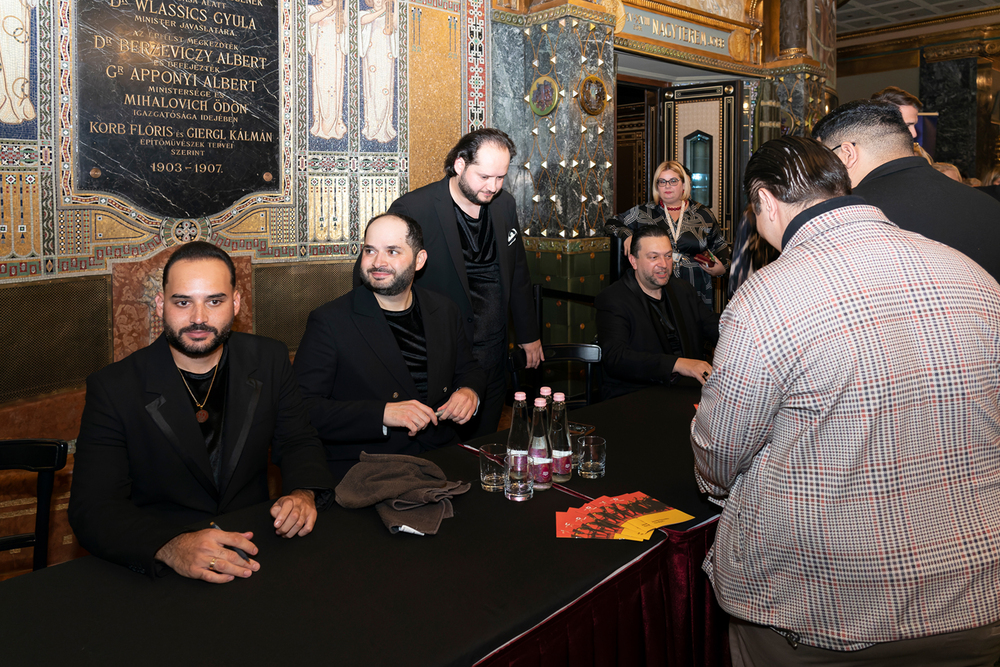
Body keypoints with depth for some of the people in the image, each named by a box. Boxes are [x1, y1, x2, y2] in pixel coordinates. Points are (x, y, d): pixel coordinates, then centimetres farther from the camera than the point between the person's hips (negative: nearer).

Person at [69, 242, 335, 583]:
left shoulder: (269, 360, 2)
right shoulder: (112, 388, -8)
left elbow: (298, 443, 11)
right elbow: (93, 509, -13)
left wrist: (303, 494, -13)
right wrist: (171, 548, -32)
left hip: (254, 548, 2)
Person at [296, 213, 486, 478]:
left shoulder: (444, 311, 9)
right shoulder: (328, 322, -6)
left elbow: (468, 370, 24)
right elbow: (304, 408, -13)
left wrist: (469, 392, -1)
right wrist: (382, 413, -23)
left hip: (440, 457, 6)